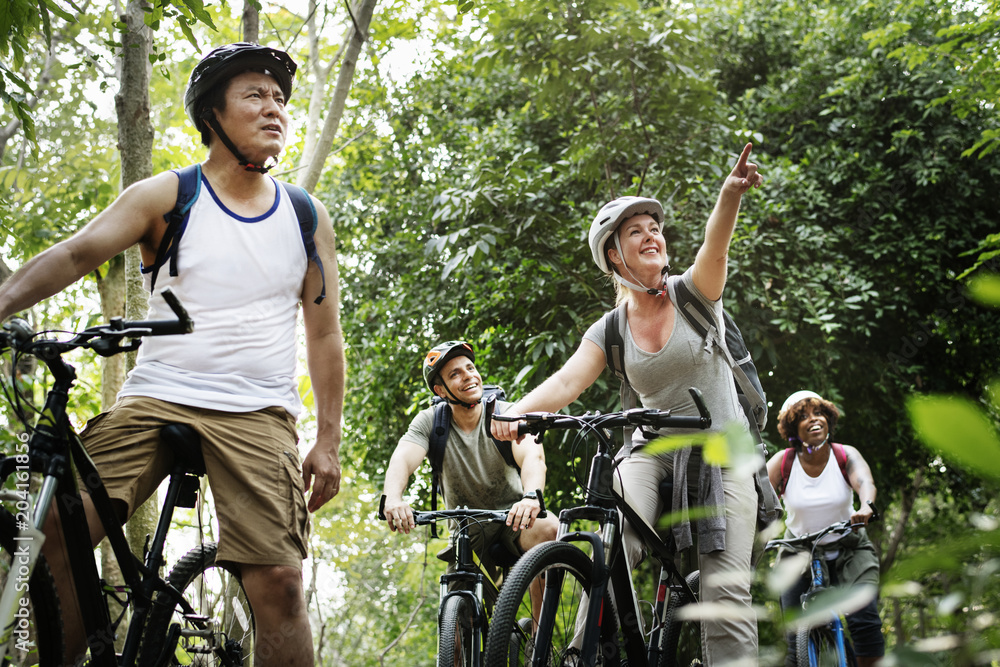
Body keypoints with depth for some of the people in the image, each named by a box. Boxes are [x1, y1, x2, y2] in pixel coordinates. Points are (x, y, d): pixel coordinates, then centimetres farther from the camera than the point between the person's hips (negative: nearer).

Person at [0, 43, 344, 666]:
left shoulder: (307, 217, 11)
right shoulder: (168, 197, 6)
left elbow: (324, 333, 13)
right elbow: (77, 252, -7)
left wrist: (328, 441, 6)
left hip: (257, 415, 0)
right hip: (155, 399, 0)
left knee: (279, 580, -14)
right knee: (56, 535, -16)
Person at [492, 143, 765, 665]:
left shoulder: (693, 293, -4)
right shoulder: (610, 329, 2)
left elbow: (715, 250, -26)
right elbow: (567, 381, -14)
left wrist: (731, 196, -49)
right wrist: (514, 413, -35)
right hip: (651, 451, 1)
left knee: (726, 589, -14)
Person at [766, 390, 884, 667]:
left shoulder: (846, 455, -9)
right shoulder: (782, 462, -9)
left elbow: (864, 481, -29)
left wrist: (865, 507, -53)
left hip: (847, 550, 0)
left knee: (864, 618, -21)